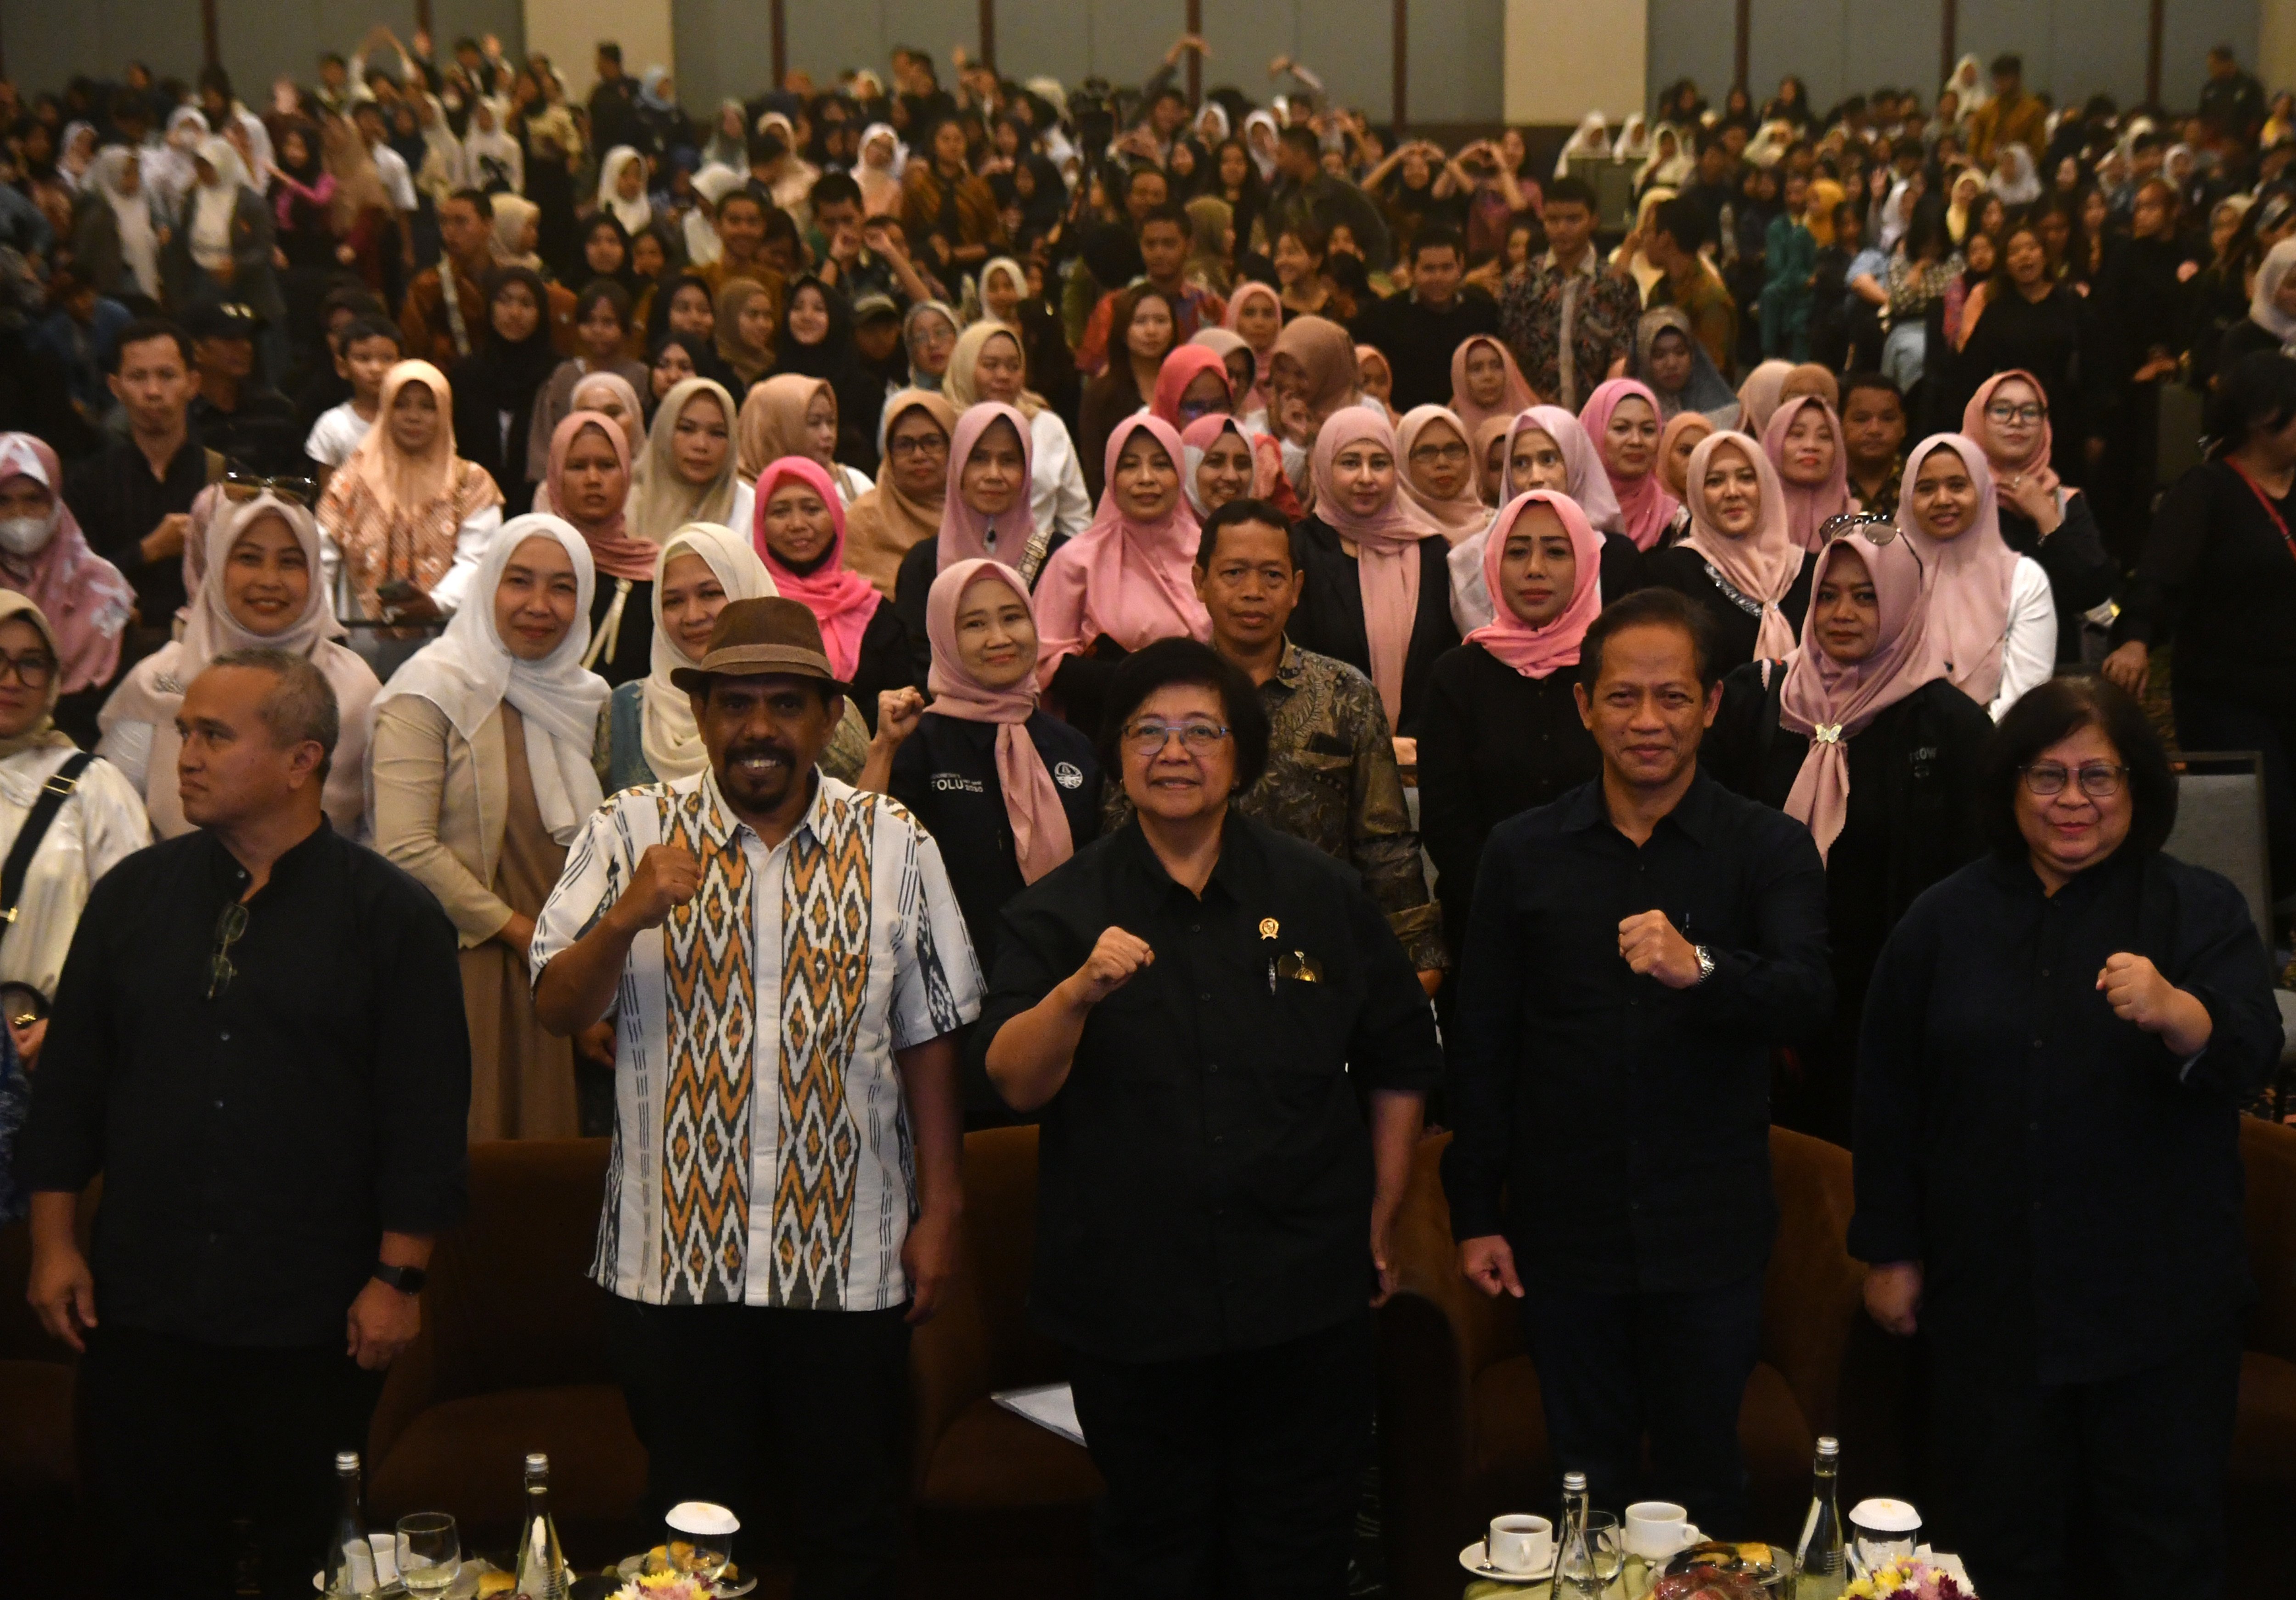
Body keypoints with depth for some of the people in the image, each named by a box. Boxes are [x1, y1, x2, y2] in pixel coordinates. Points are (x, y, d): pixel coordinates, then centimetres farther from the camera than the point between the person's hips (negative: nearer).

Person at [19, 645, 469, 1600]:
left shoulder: (391, 914, -5)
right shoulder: (133, 895, 7)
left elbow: (426, 1113, -6)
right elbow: (68, 1081, 11)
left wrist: (399, 1277, -9)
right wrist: (54, 1241, 6)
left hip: (316, 1323, -3)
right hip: (140, 1301, 3)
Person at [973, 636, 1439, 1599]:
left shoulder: (1319, 896, 4)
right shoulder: (1064, 911, 0)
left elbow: (1400, 1064, 13)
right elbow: (1016, 1082, -11)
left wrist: (1381, 1222, 11)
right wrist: (1079, 992, -29)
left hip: (1304, 1301, 1)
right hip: (1129, 1302, -1)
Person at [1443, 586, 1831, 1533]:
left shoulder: (1771, 850, -1)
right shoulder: (1523, 853, 4)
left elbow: (1808, 1001, -17)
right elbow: (1481, 1041, 6)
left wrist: (1701, 967, -37)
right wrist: (1475, 1213, 3)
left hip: (1710, 1233, -1)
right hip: (1567, 1231, 1)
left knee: (1704, 1482, 11)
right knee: (1586, 1487, 13)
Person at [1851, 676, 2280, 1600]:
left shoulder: (2199, 909, -1)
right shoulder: (1945, 922, 4)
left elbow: (2251, 1059, -15)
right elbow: (1888, 1099, 8)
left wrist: (2178, 1016, -37)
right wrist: (1889, 1251, 7)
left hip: (2158, 1298, -1)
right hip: (1990, 1296, 2)